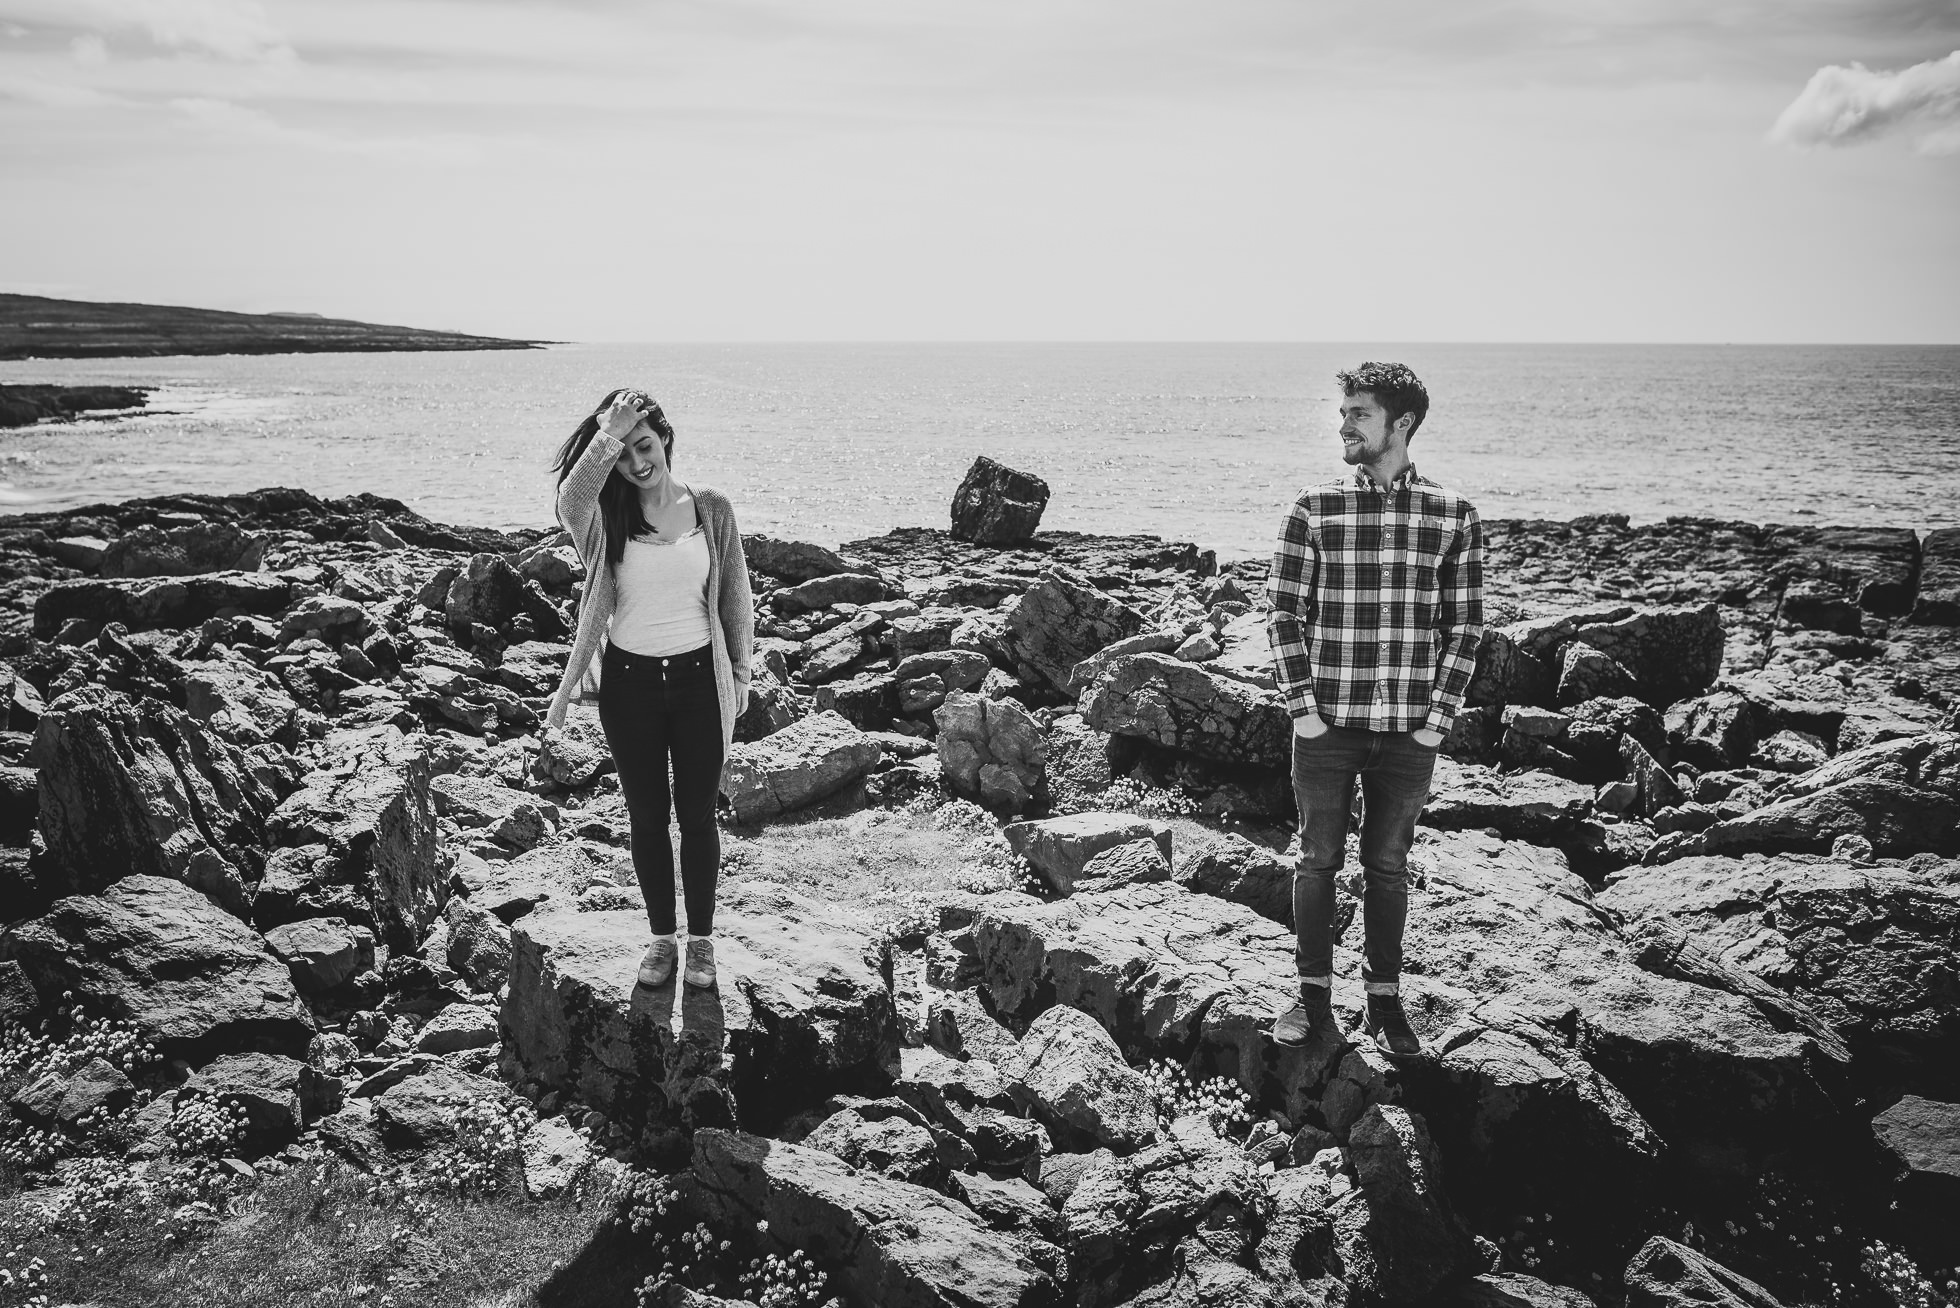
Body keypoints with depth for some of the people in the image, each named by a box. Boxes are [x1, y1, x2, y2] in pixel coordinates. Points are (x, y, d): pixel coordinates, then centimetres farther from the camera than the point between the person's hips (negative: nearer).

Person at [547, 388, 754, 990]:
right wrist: (607, 436, -38)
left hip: (698, 676, -1)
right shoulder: (607, 517, -5)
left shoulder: (711, 509, -3)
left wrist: (740, 673, 7)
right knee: (646, 816, 11)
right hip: (629, 680, 1)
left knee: (697, 814, 8)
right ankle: (662, 936, 28)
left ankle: (701, 937, 25)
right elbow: (570, 499, -31)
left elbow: (735, 597, 4)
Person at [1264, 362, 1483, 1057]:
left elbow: (1465, 625, 3)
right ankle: (1314, 997, 21)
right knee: (1318, 861, 8)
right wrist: (1302, 707, -7)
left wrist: (1438, 718, -2)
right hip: (1326, 726, 0)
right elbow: (1284, 613, 0)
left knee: (1388, 865, 11)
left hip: (1409, 731, 1)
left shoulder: (1453, 516, 1)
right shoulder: (1313, 509, -1)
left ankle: (1384, 1000, 24)